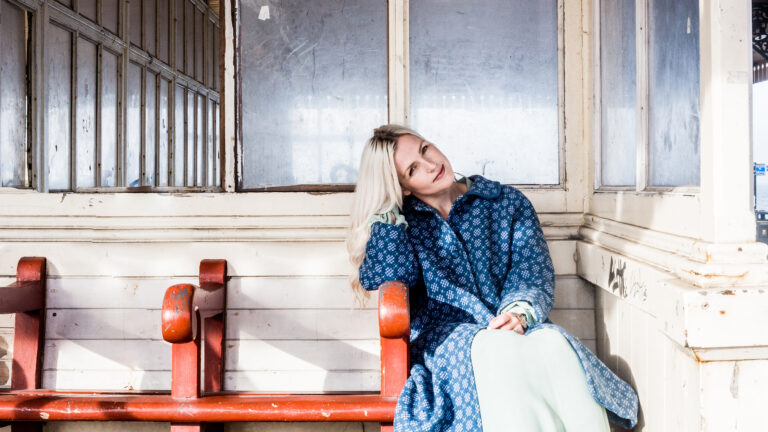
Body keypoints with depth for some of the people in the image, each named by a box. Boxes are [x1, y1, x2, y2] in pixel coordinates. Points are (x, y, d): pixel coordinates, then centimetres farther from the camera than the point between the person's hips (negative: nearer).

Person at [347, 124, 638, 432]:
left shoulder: (508, 203, 16)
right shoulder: (405, 222, 15)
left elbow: (532, 269, 4)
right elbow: (379, 277, -4)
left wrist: (519, 312, -18)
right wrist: (387, 207, 3)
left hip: (516, 328, 2)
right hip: (442, 336, -1)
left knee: (555, 347, -33)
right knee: (497, 348, -36)